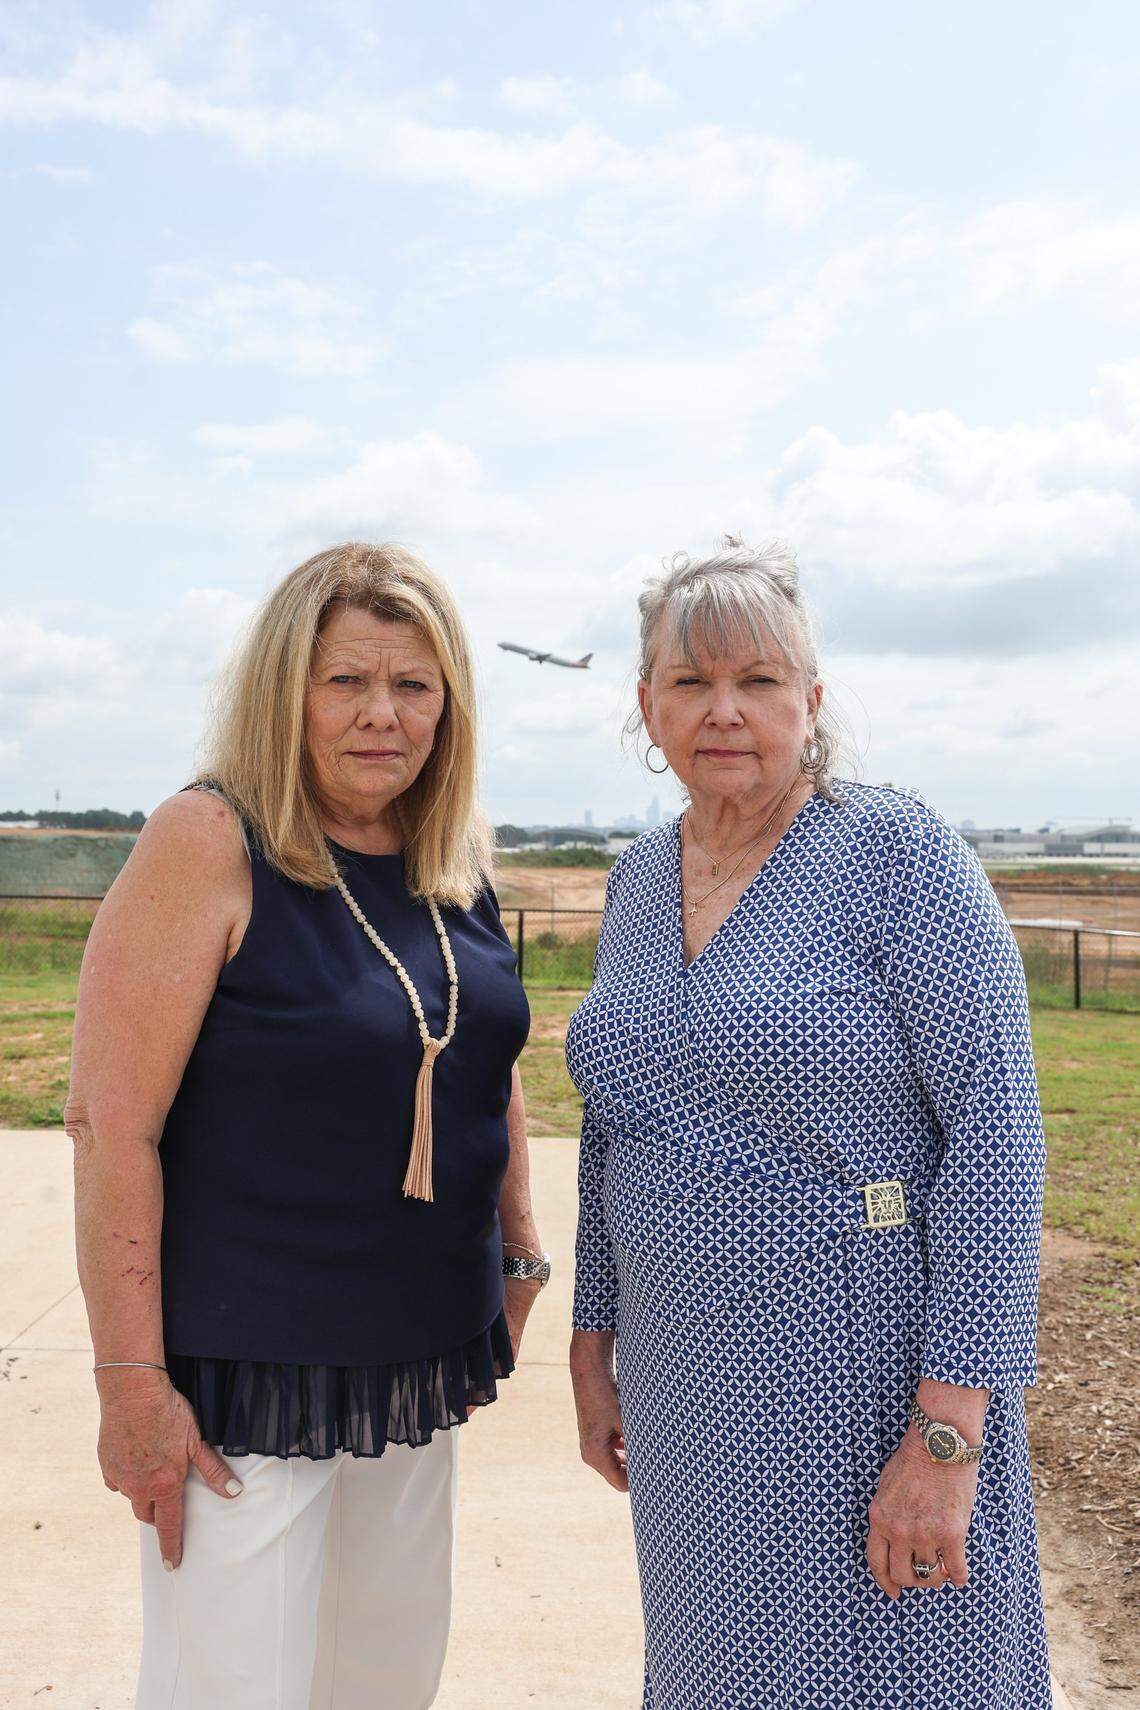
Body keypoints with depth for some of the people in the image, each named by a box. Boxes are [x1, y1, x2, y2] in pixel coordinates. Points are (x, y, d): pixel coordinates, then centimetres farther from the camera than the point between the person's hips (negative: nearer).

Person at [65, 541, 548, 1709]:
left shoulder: (456, 865, 4)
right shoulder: (209, 844, -16)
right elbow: (111, 1123, -18)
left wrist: (519, 1258, 13)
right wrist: (131, 1382, -18)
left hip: (418, 1352, 7)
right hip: (245, 1366, -6)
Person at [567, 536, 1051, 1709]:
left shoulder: (900, 853, -13)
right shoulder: (638, 877, 6)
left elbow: (995, 1135, -17)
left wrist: (947, 1432, -19)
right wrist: (593, 1346, 13)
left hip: (869, 1367, -6)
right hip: (688, 1377, 6)